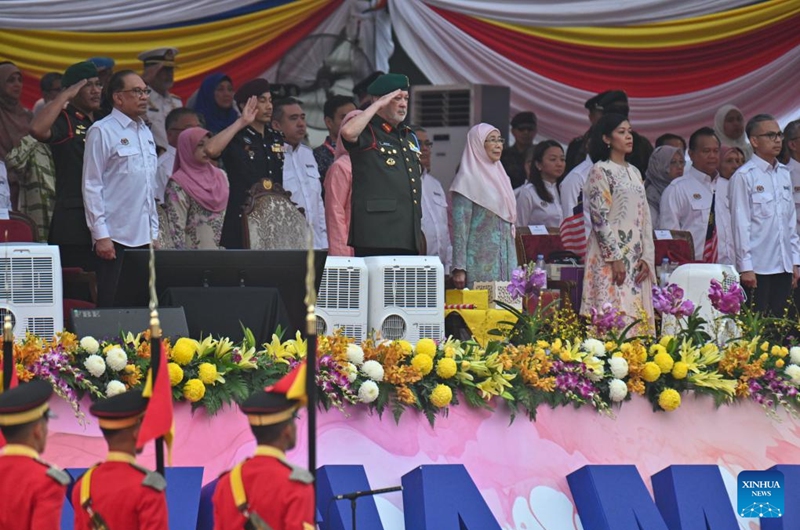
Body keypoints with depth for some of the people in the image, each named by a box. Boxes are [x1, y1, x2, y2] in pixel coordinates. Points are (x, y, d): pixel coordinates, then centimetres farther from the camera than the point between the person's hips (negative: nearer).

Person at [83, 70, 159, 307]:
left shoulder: (146, 133, 16)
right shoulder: (102, 132, -6)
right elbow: (92, 186, -9)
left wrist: (154, 232, 16)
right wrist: (100, 235, -13)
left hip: (143, 237, 7)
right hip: (115, 238, -7)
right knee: (113, 307, -7)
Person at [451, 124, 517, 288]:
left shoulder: (500, 176, 16)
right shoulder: (468, 179, -5)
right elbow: (460, 227, -10)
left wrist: (514, 265, 17)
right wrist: (459, 268, -16)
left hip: (505, 262, 7)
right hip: (480, 263, -7)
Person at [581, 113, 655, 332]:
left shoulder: (634, 172, 18)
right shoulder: (601, 171, -3)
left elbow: (645, 218, 16)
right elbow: (600, 218, -10)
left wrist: (646, 257, 5)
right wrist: (614, 258, -16)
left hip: (636, 259, 7)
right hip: (611, 258, -7)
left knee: (639, 318, 1)